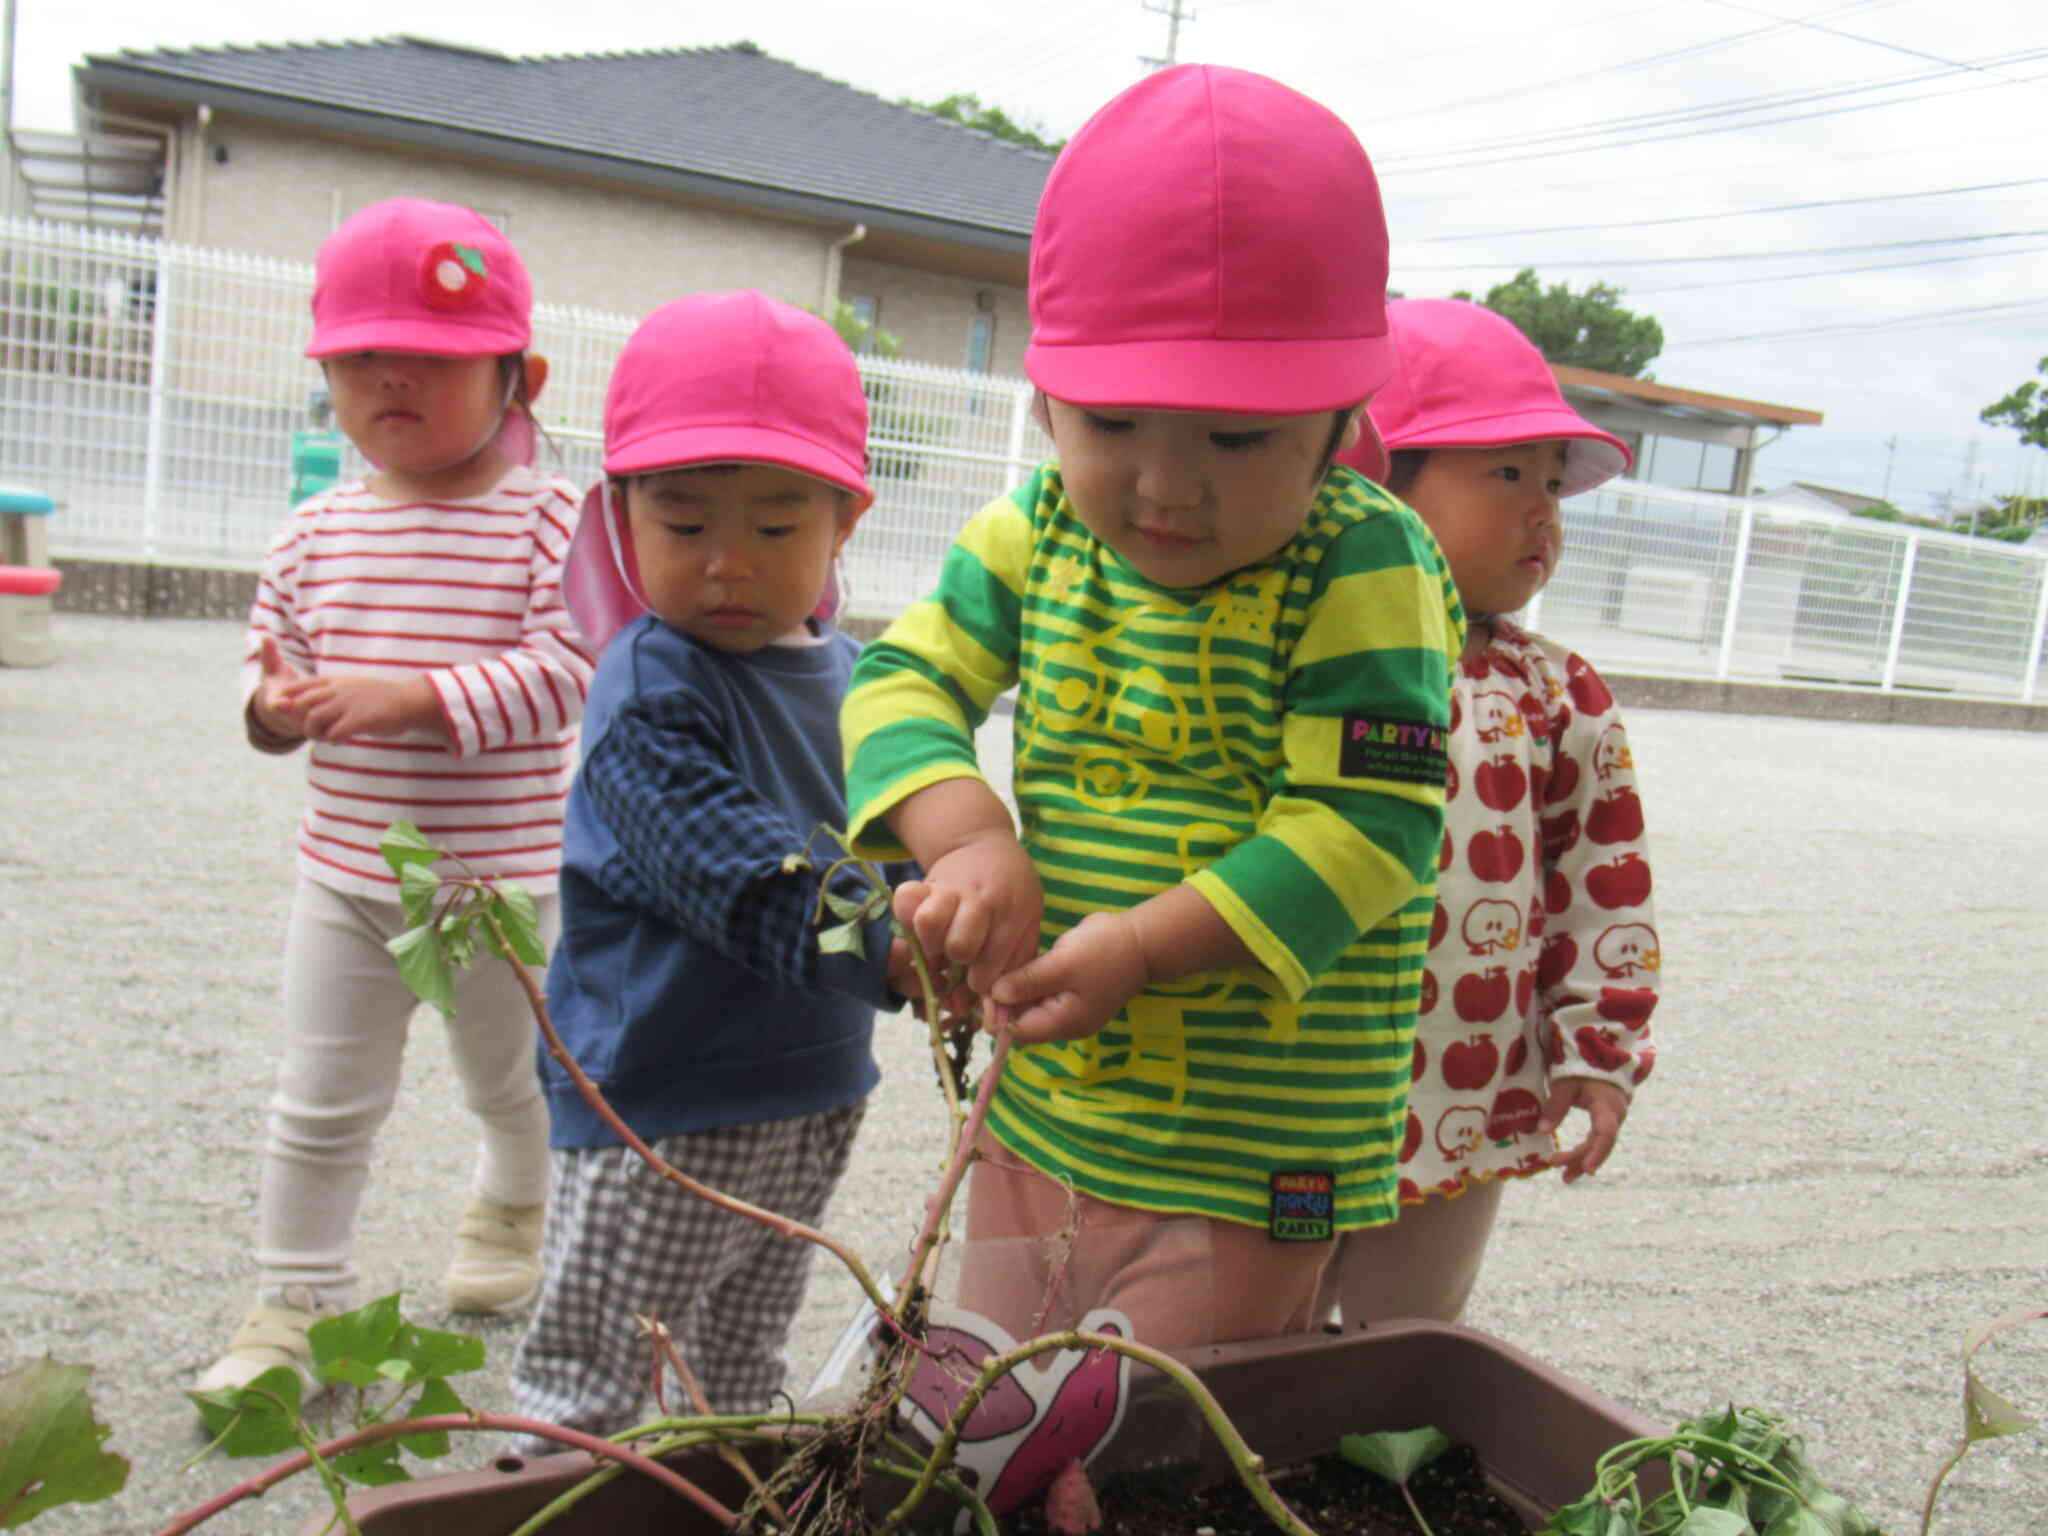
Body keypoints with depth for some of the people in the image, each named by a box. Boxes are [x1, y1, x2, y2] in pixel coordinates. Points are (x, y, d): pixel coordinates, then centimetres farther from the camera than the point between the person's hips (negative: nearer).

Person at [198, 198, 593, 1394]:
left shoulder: (553, 521, -12)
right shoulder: (318, 530, 3)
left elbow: (569, 666, -21)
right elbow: (272, 654, 10)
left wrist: (414, 696, -29)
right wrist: (275, 703, -14)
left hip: (505, 877, -3)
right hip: (345, 874, 4)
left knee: (514, 1080, 20)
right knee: (320, 1106, 10)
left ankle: (513, 1208, 49)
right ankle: (297, 1301, 25)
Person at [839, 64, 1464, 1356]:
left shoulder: (1367, 570, -17)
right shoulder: (1041, 531, -1)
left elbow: (1367, 824, -20)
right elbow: (905, 678, 0)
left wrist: (1144, 942, -28)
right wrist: (968, 838, -19)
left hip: (1248, 1161, -6)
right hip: (1040, 1110, 6)